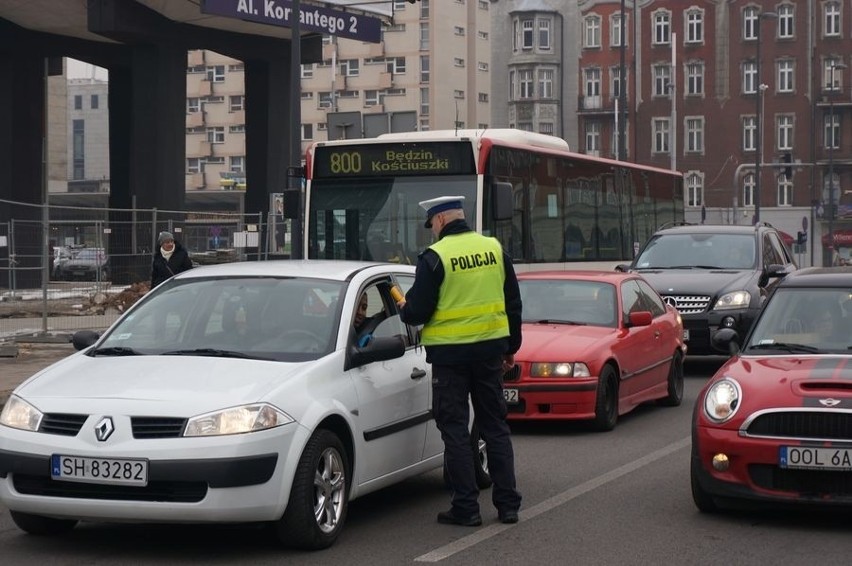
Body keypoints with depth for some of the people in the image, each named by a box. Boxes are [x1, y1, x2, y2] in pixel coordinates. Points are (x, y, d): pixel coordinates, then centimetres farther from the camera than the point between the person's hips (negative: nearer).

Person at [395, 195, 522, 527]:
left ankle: (466, 508, 3)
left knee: (455, 429, 3)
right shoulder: (494, 249, 4)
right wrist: (511, 348, 19)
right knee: (495, 425, 13)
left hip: (450, 353, -5)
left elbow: (418, 312, -11)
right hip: (489, 349, 5)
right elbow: (513, 303, 10)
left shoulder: (434, 257, -12)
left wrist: (403, 309, 12)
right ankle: (508, 504, 14)